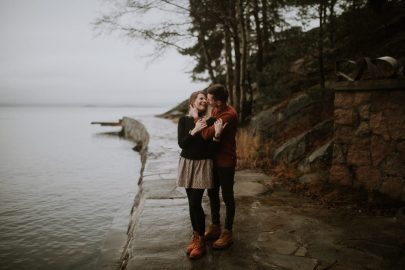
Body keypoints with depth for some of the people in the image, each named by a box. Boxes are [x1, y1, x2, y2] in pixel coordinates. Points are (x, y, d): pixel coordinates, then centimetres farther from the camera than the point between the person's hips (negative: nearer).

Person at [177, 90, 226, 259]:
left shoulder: (209, 121, -4)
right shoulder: (184, 120, 0)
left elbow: (211, 148, -8)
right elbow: (181, 143, -9)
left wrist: (217, 135, -26)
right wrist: (194, 130, -19)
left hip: (203, 164, -2)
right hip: (187, 163, 2)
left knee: (195, 203, -7)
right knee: (193, 203, 7)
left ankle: (200, 240, 7)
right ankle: (196, 235, 24)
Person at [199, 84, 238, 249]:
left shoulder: (229, 115, -24)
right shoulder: (215, 110, 4)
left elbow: (207, 134, -30)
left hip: (226, 161, -9)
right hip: (213, 158, 9)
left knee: (227, 197, 5)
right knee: (212, 193, 17)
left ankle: (227, 233, 18)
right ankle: (215, 227, 33)